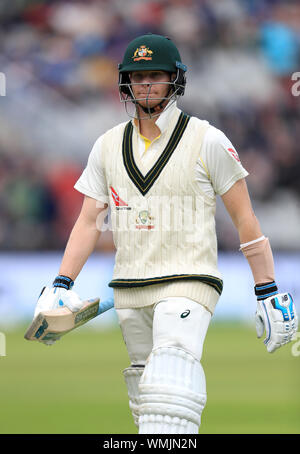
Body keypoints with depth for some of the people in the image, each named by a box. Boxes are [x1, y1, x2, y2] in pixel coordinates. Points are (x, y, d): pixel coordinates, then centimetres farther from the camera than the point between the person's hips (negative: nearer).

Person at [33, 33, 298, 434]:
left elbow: (244, 218, -1)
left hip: (189, 284, -6)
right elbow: (89, 221, 12)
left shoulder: (207, 141, -2)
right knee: (144, 394, 7)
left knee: (171, 387, -24)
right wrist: (61, 285, 0)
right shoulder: (108, 146, 11)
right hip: (128, 293, 6)